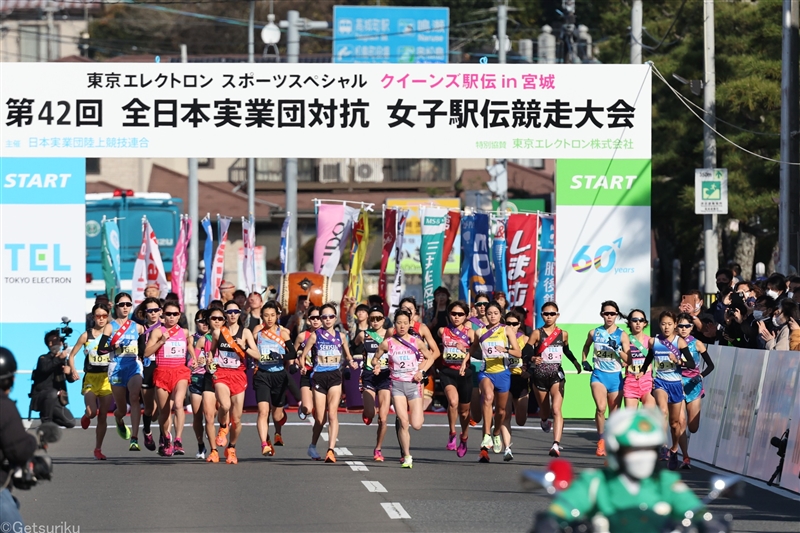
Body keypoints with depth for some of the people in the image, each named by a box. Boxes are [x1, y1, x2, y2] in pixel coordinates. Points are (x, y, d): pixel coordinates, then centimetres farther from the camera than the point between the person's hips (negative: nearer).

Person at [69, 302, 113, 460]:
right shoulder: (86, 336, 0)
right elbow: (72, 355, 6)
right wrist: (73, 370, -9)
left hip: (107, 379, 1)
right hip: (90, 378, -1)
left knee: (103, 417, 2)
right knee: (92, 412, -19)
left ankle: (98, 449, 13)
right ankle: (86, 416, 19)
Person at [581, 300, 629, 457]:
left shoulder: (622, 335, -2)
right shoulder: (594, 333, 3)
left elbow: (628, 360, -6)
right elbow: (586, 346, 26)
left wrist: (617, 349, -20)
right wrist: (584, 361, 13)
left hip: (615, 377, 0)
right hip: (598, 375, 0)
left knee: (614, 414, 8)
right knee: (601, 408, -22)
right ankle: (601, 440, -6)